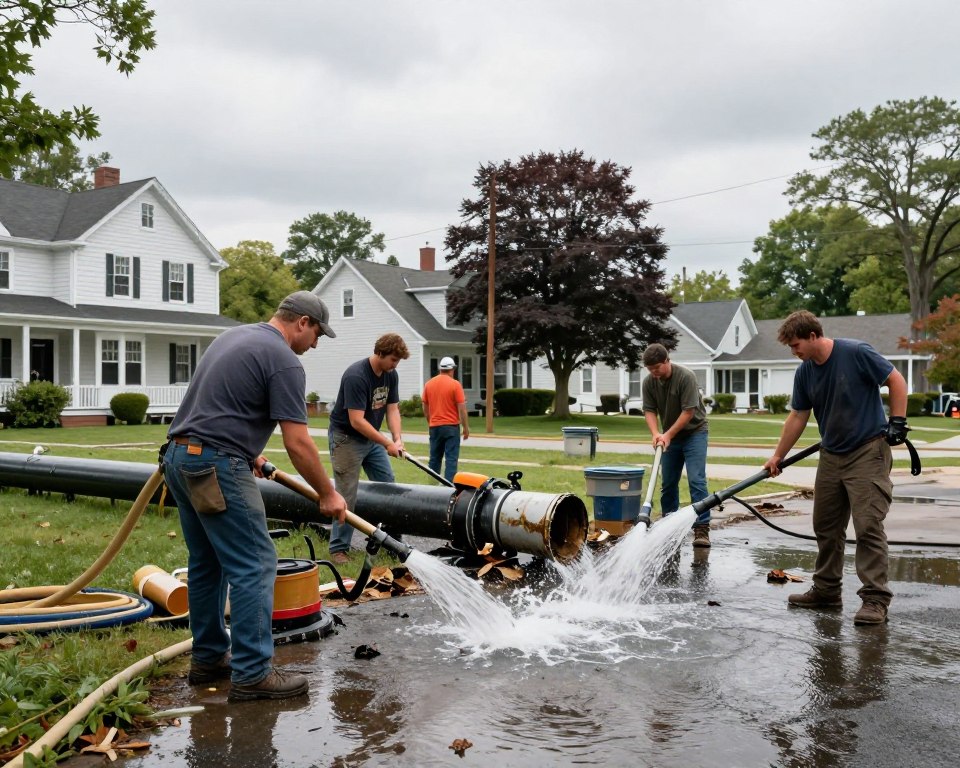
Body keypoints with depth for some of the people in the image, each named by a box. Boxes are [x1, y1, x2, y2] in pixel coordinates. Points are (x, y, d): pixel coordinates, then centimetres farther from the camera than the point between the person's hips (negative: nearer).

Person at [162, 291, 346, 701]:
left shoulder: (234, 335, 18)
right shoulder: (284, 361, -10)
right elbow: (298, 443, -13)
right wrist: (328, 494, -2)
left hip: (179, 455, 10)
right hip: (216, 466, -10)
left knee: (206, 563, 18)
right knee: (254, 566, -5)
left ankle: (208, 657, 27)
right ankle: (252, 674, -2)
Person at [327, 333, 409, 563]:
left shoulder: (391, 375, -3)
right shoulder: (356, 376, -27)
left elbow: (392, 409, 0)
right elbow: (356, 421, -29)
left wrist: (397, 439, -16)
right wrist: (388, 443, -26)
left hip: (372, 438, 8)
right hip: (346, 438, -8)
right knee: (347, 494, -5)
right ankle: (338, 548, 4)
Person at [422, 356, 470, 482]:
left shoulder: (429, 384, 5)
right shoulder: (455, 384, -8)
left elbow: (425, 408, 12)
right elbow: (461, 408, -9)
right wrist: (466, 427, -2)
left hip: (434, 427, 4)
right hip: (451, 426, -4)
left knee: (435, 459, 12)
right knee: (451, 459, -3)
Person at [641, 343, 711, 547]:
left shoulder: (686, 377, -23)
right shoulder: (649, 382, -6)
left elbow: (688, 411, -23)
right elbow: (649, 410, -5)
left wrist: (669, 434, -24)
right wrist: (656, 433, -23)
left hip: (693, 432, -5)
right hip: (669, 436, 6)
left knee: (696, 480, -15)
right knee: (668, 482, 7)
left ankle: (702, 528, -17)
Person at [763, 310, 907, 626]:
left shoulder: (857, 353, -17)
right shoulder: (804, 372, 2)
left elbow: (896, 380, -9)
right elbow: (798, 416, 10)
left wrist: (897, 422, -14)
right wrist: (777, 456, 12)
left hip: (868, 451, -7)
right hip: (831, 455, 7)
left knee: (868, 526, -10)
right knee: (825, 526, 11)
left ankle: (875, 598, -5)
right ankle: (826, 590, 22)